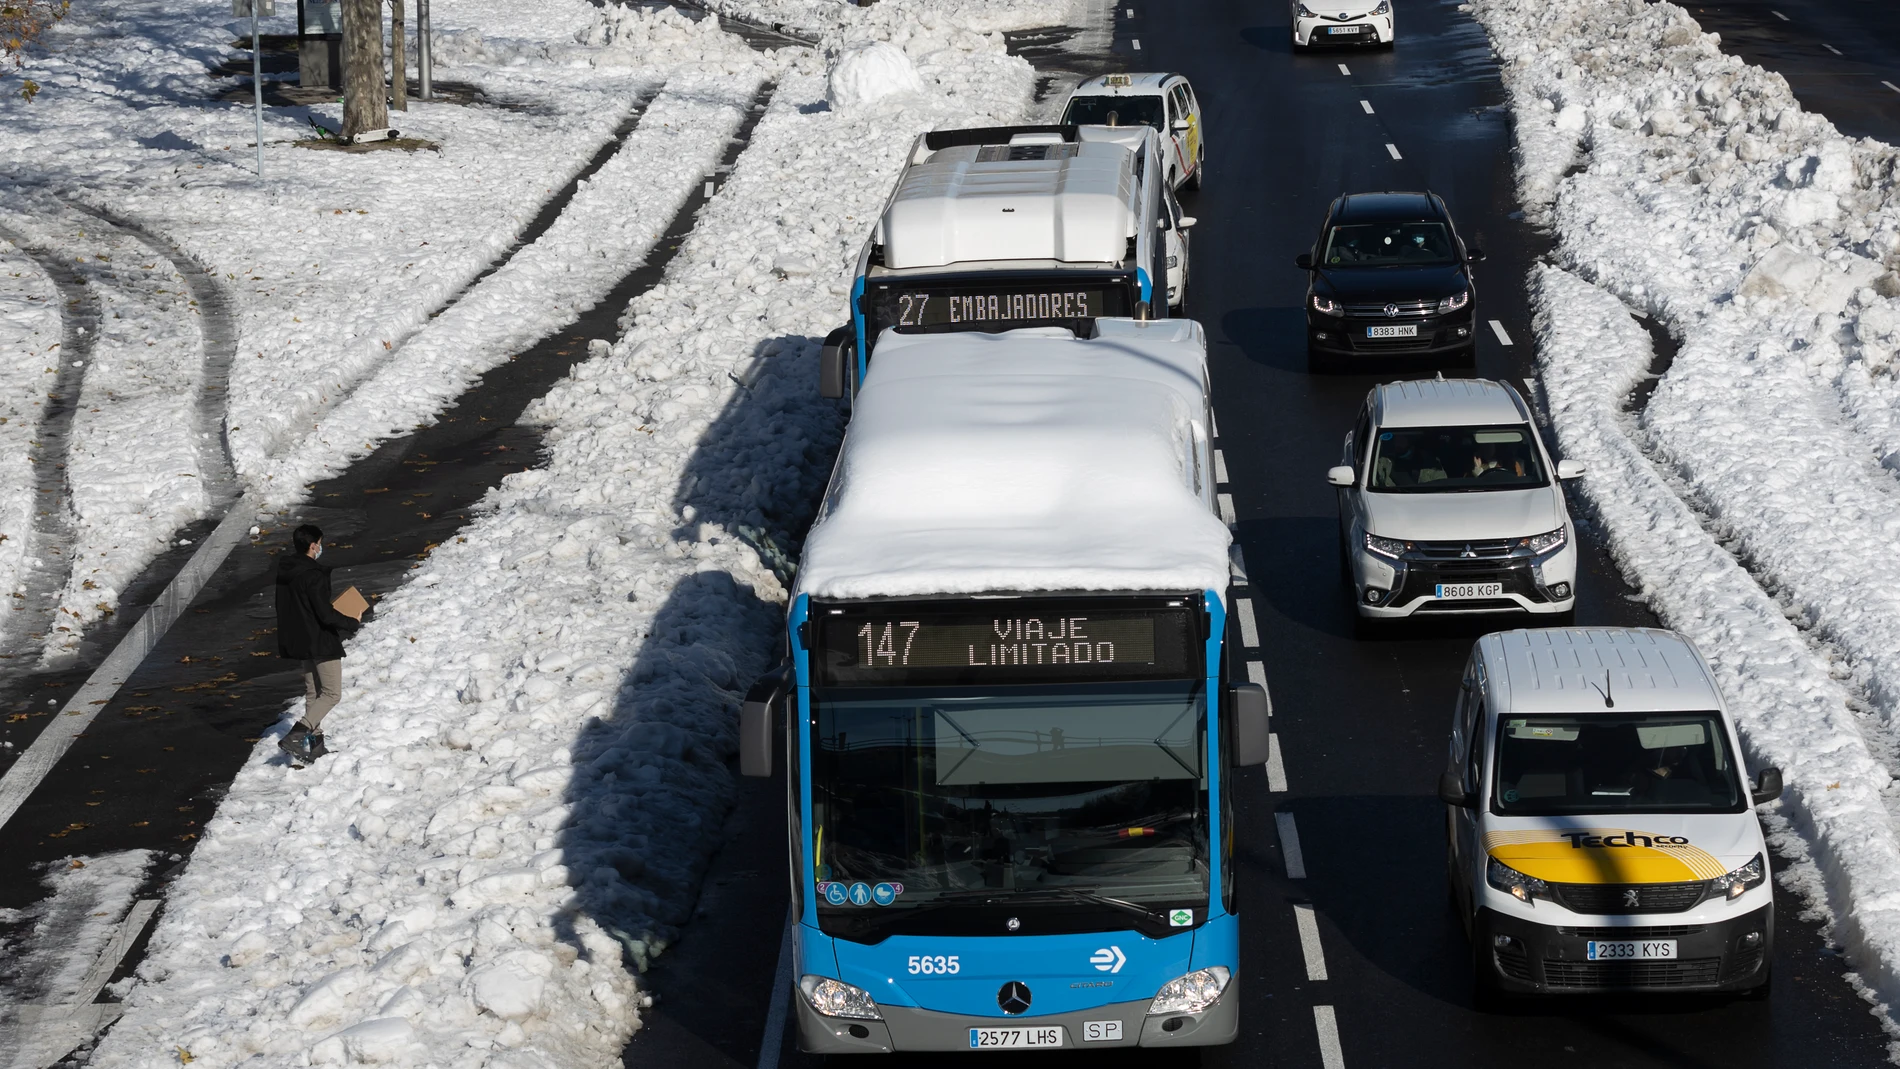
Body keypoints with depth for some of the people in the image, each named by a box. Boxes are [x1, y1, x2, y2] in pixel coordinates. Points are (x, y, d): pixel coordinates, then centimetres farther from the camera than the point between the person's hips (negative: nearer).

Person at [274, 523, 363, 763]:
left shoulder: (285, 571, 4)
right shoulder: (313, 575, -23)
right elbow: (326, 615, -25)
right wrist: (353, 623, -10)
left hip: (301, 641, 9)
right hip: (321, 641, -9)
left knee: (313, 693, 18)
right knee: (331, 694, -1)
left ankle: (315, 745, 22)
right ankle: (294, 737, -14)